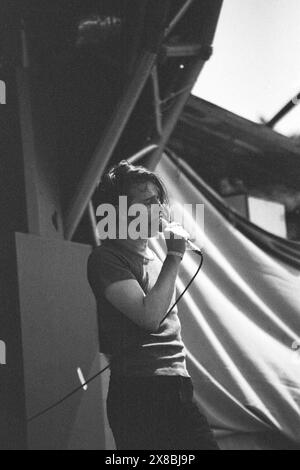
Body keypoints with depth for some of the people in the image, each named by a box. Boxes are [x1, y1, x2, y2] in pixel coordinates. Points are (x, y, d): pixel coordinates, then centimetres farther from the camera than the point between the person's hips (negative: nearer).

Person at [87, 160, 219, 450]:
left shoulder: (153, 257, 20)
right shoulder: (106, 258, -6)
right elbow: (150, 316, -17)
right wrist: (175, 255, -11)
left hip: (178, 390, 8)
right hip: (139, 392, -7)